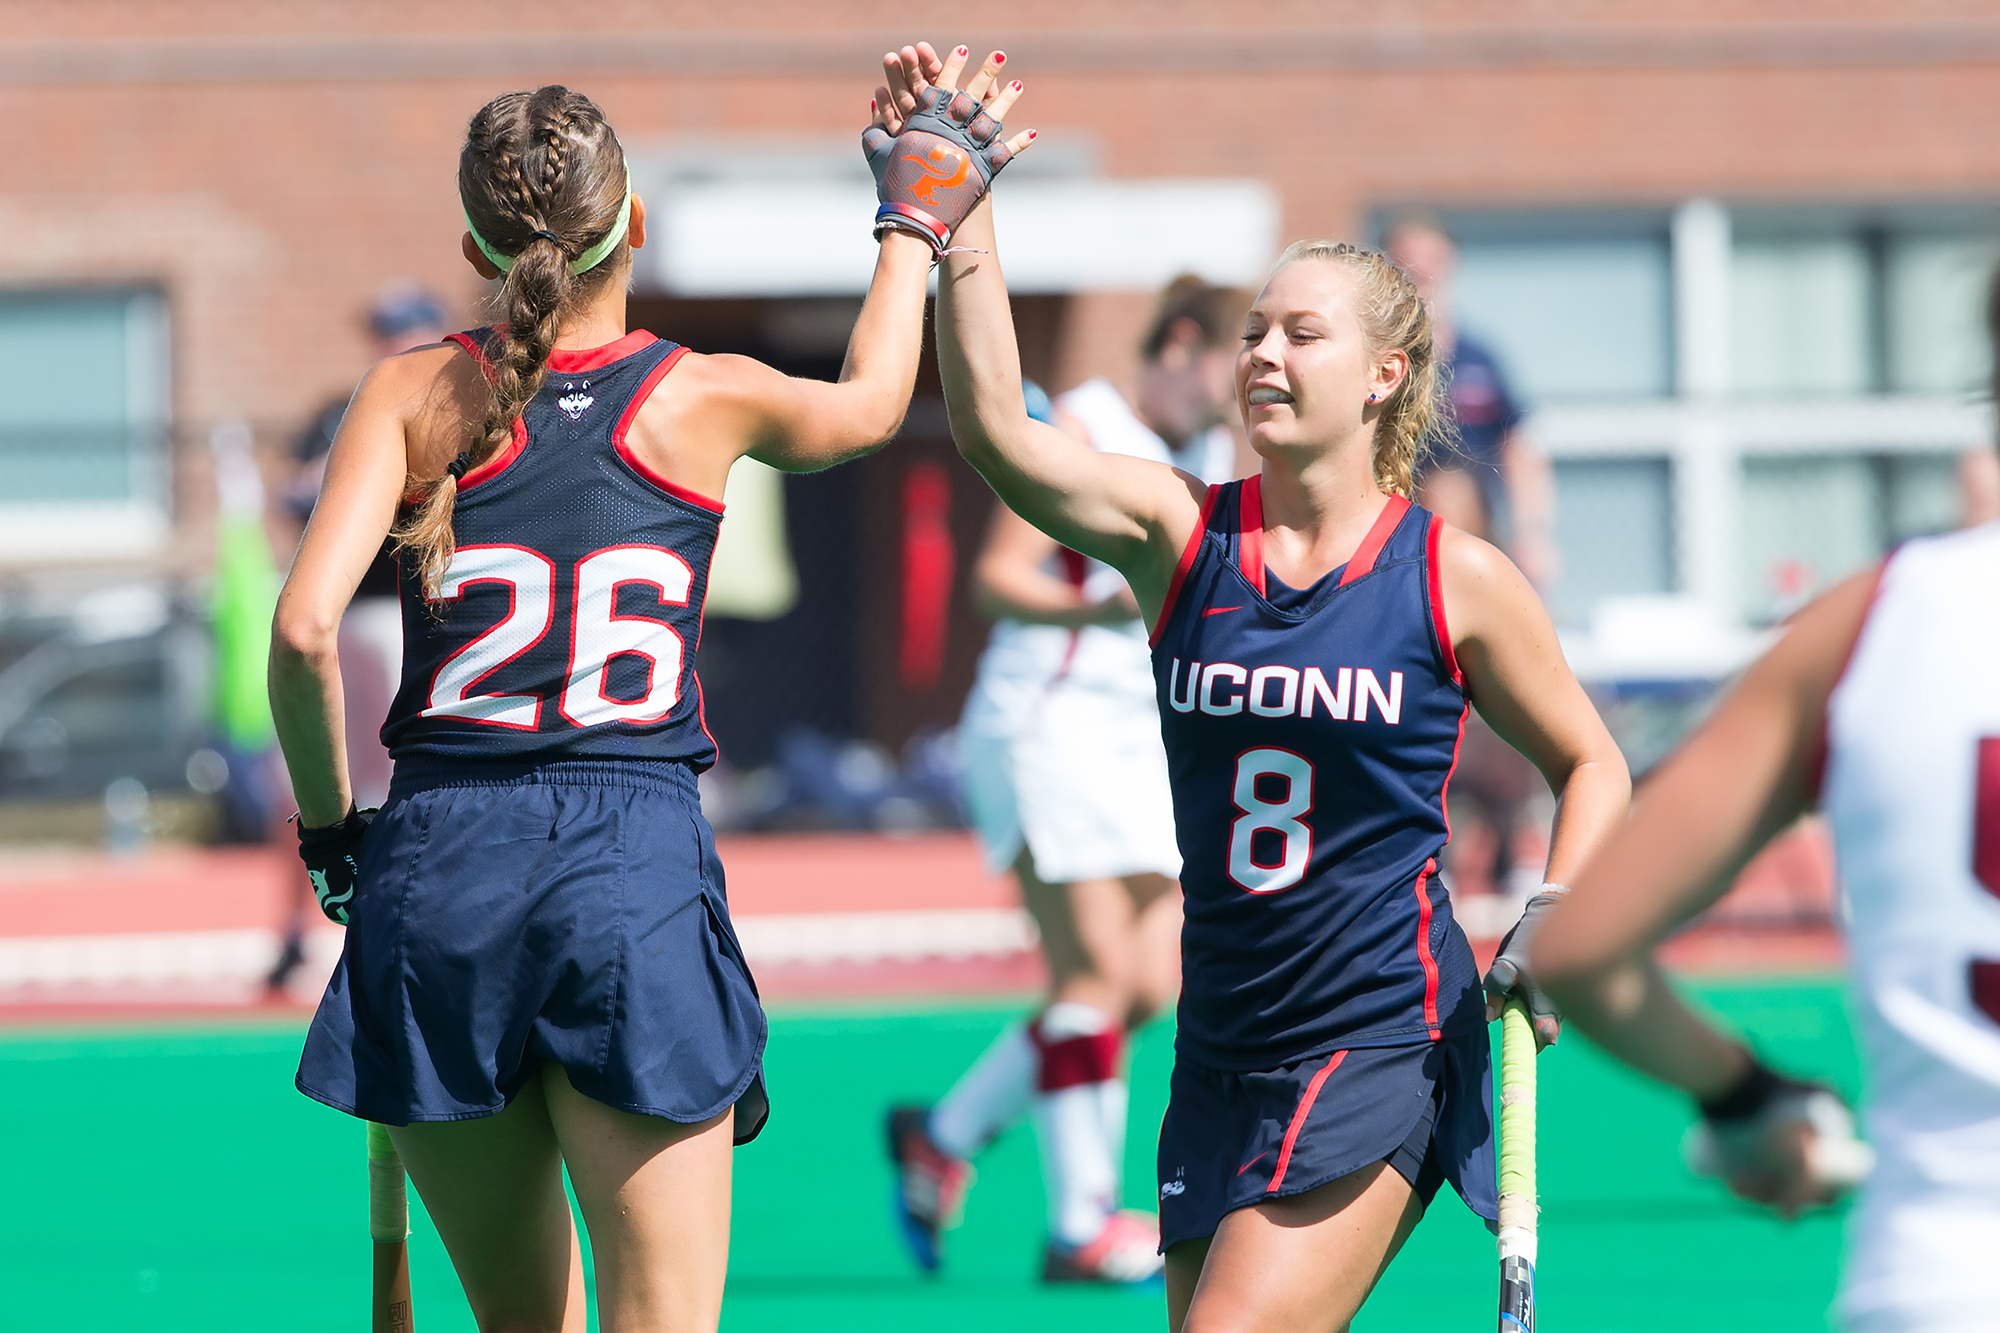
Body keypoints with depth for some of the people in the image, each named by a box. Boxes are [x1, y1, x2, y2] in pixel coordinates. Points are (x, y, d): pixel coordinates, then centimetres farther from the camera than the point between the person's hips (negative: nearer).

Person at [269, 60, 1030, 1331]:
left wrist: (328, 825, 6)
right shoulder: (706, 399, 3)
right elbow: (869, 402, 27)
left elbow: (306, 631, -10)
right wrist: (916, 223, 42)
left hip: (442, 859, 2)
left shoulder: (417, 394, 1)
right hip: (639, 867, -1)